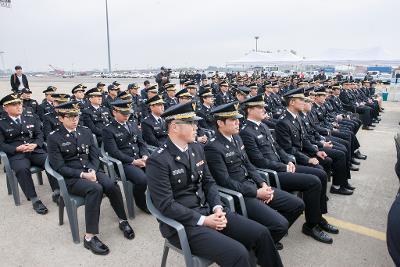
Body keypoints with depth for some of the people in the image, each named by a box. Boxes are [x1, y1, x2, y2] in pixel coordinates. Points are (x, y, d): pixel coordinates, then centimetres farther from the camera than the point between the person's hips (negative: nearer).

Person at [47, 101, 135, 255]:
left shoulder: (86, 132, 10)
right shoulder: (54, 138, -3)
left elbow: (95, 155, 8)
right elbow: (59, 167, -9)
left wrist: (92, 171, -12)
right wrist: (82, 174, -20)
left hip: (91, 170, 4)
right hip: (71, 177, -4)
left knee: (111, 185, -26)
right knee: (95, 189, -34)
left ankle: (123, 221, -4)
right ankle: (90, 237, -26)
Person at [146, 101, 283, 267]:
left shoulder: (197, 149, 6)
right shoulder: (157, 161, -17)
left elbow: (208, 182, 11)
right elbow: (166, 205, -18)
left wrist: (217, 208, -7)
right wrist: (203, 220, -18)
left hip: (208, 210, 7)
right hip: (182, 223, -7)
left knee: (261, 233, -4)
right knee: (237, 253, -22)